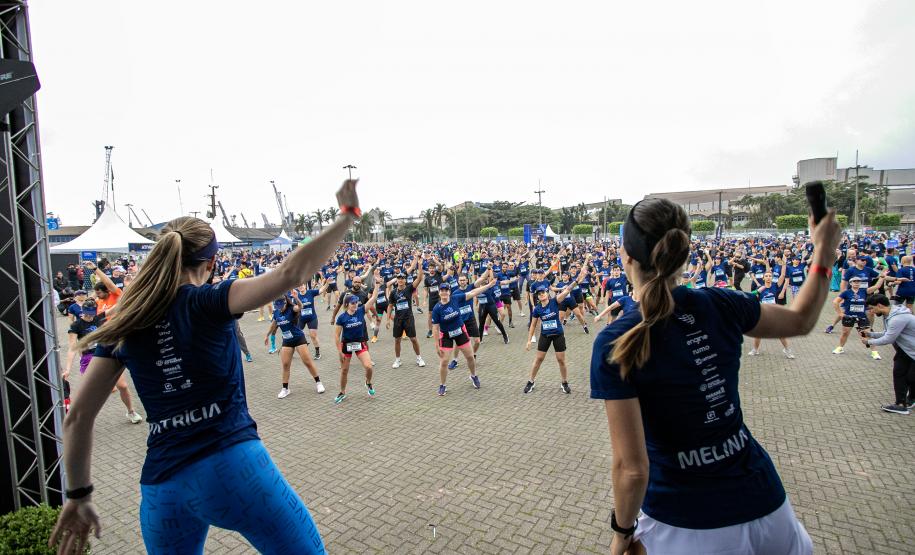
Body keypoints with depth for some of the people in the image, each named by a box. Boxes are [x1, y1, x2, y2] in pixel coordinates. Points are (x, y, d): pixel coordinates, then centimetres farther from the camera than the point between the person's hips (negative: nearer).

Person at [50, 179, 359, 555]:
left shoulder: (123, 324, 7)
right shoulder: (207, 302, -7)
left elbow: (78, 417, 8)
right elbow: (289, 274, -21)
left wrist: (78, 495, 17)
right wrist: (347, 216, -14)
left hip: (161, 486, 5)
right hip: (232, 465, -5)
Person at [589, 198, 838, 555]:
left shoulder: (615, 344, -23)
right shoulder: (720, 305, -10)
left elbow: (632, 467, -21)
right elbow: (801, 321, 12)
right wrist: (823, 256, 22)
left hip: (685, 524, -4)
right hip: (760, 496, 5)